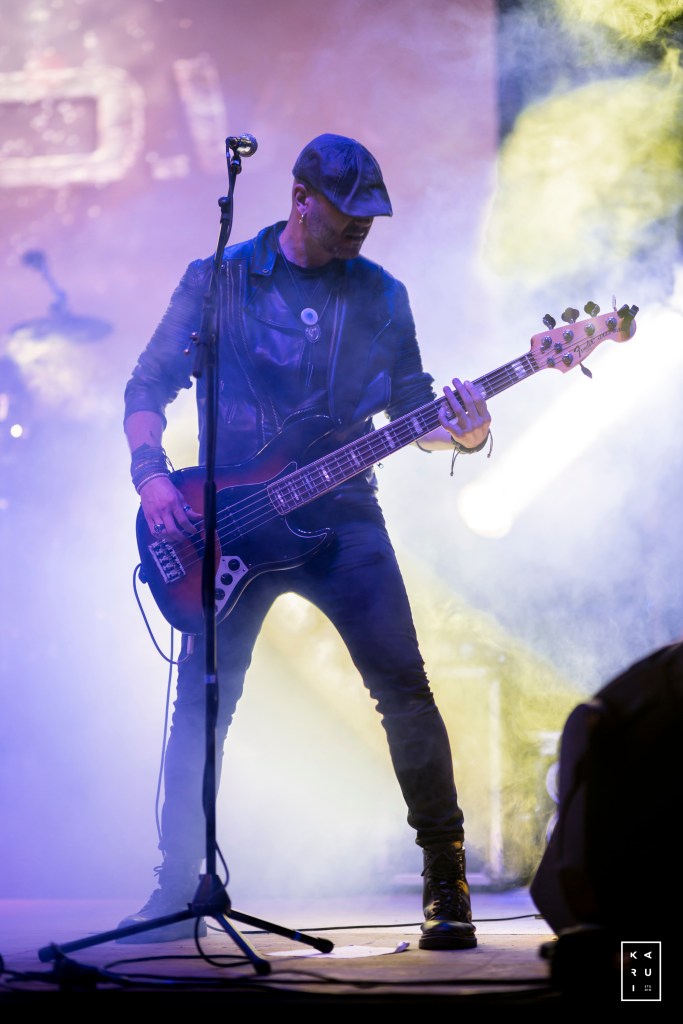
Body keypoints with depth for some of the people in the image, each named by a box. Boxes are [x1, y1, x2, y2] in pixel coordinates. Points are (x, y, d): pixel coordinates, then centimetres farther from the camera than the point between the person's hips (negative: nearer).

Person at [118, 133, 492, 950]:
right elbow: (148, 385, 6)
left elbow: (411, 411, 13)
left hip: (340, 517, 1)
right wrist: (151, 477, -11)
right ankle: (179, 889, 7)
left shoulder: (380, 296, 11)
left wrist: (462, 432, -9)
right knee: (202, 701, -5)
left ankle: (446, 881, 1)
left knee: (403, 687, -10)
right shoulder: (218, 280, 4)